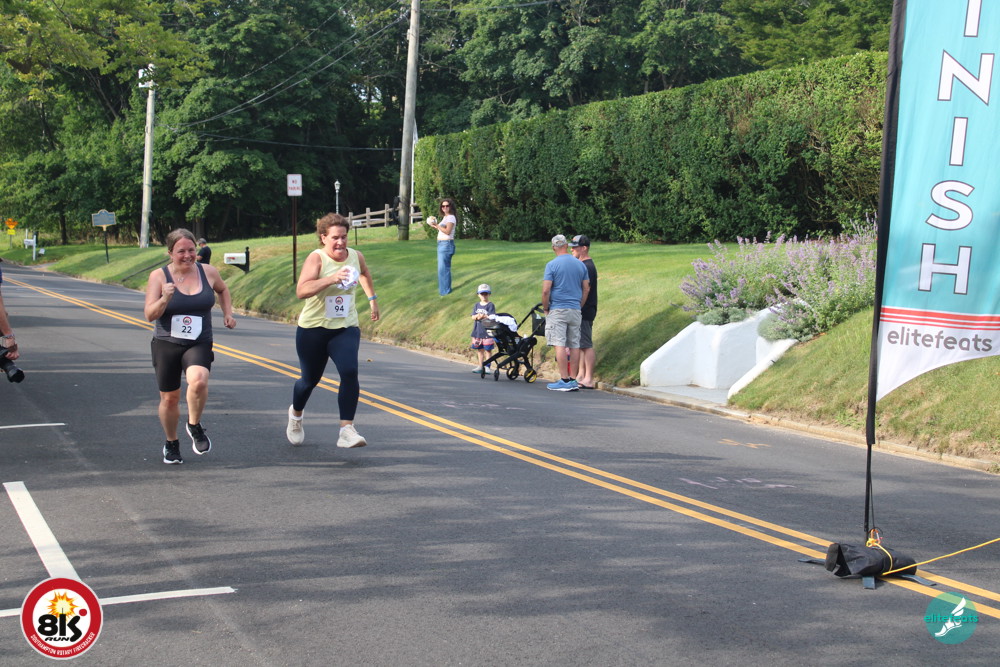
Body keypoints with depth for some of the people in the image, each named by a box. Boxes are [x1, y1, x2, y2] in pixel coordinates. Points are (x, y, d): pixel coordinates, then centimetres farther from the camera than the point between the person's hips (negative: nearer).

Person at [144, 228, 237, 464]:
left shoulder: (208, 272, 1)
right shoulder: (158, 276, -6)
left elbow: (222, 289, 24)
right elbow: (150, 315, -10)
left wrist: (227, 313, 10)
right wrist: (165, 299, -27)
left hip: (199, 344, 0)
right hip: (166, 345, 0)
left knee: (198, 381, -29)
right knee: (169, 398, 8)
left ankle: (195, 426, -3)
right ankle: (171, 444, 33)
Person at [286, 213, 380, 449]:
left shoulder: (356, 256, 1)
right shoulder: (316, 258, -15)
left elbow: (365, 273, 27)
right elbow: (301, 291, -31)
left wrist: (372, 298, 31)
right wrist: (331, 279, -41)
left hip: (346, 328, 3)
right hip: (313, 329, -2)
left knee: (350, 373, -20)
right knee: (310, 379, 13)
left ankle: (347, 430, -20)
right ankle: (295, 414, 45)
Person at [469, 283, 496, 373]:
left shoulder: (490, 305, -3)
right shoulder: (477, 305, 12)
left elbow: (492, 317, -11)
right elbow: (473, 317, 6)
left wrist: (484, 316, -26)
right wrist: (477, 316, -15)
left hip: (487, 331, -6)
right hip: (477, 331, 6)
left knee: (487, 349, -3)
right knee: (479, 349, 13)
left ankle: (487, 366, 0)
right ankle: (480, 366, 22)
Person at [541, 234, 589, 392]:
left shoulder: (552, 265, -7)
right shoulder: (581, 264, 9)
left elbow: (546, 290, -12)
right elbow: (586, 289, 11)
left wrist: (545, 308, 1)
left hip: (558, 310, -5)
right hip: (575, 310, 5)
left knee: (560, 344, -5)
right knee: (575, 345, 6)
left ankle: (565, 380, -8)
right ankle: (573, 380, 9)